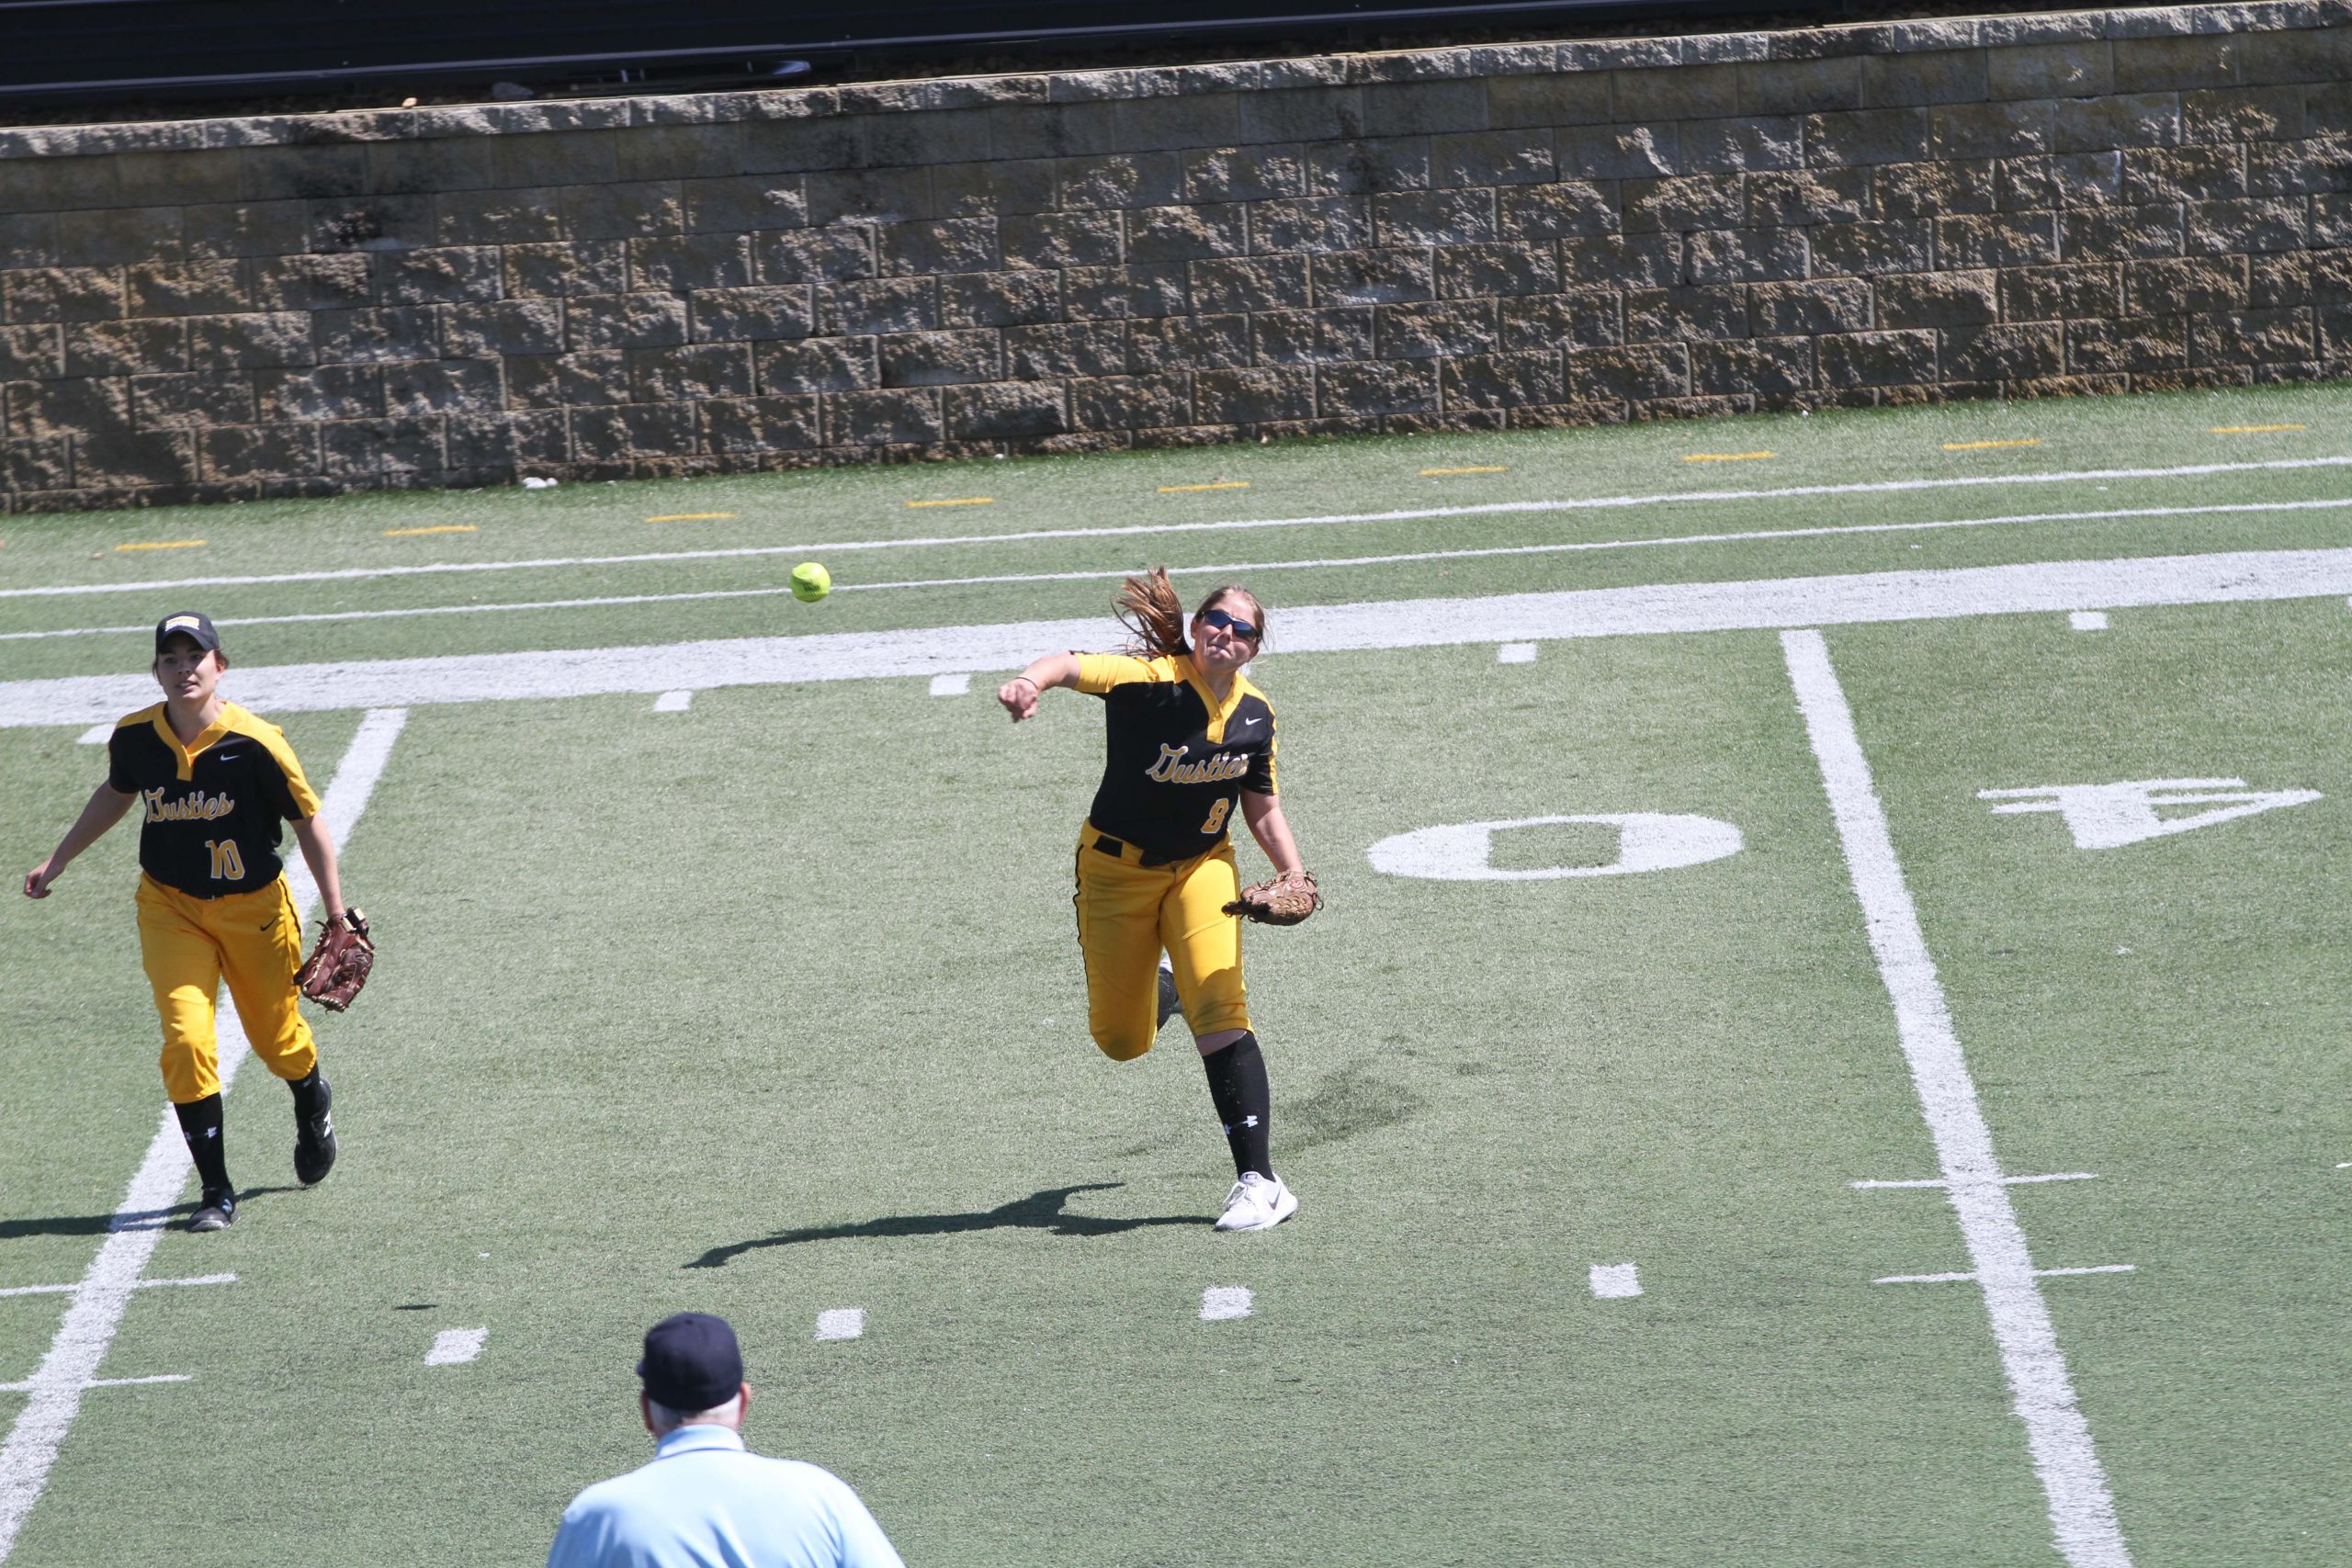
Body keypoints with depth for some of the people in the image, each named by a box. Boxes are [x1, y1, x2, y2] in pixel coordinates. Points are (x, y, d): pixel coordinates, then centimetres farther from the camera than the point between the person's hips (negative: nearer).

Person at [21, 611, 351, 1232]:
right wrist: (56, 862, 20)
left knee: (276, 1038, 14)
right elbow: (116, 794, 14)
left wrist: (338, 919, -8)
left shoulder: (254, 743, -20)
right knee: (187, 1038, -15)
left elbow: (309, 824, -9)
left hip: (253, 907, -2)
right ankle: (216, 1192, -6)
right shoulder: (135, 737, -10)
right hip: (171, 907, 2)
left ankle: (313, 1105, 51)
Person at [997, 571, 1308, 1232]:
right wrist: (1031, 681, -64)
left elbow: (1263, 810, 7)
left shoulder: (1256, 714, -5)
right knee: (1120, 1042, 7)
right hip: (1117, 867, -2)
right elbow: (1071, 666, -41)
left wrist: (1295, 878, -9)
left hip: (1200, 866, 2)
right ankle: (1157, 979, 47)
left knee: (1219, 1014, -19)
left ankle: (1260, 1182, -18)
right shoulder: (1149, 679, -22)